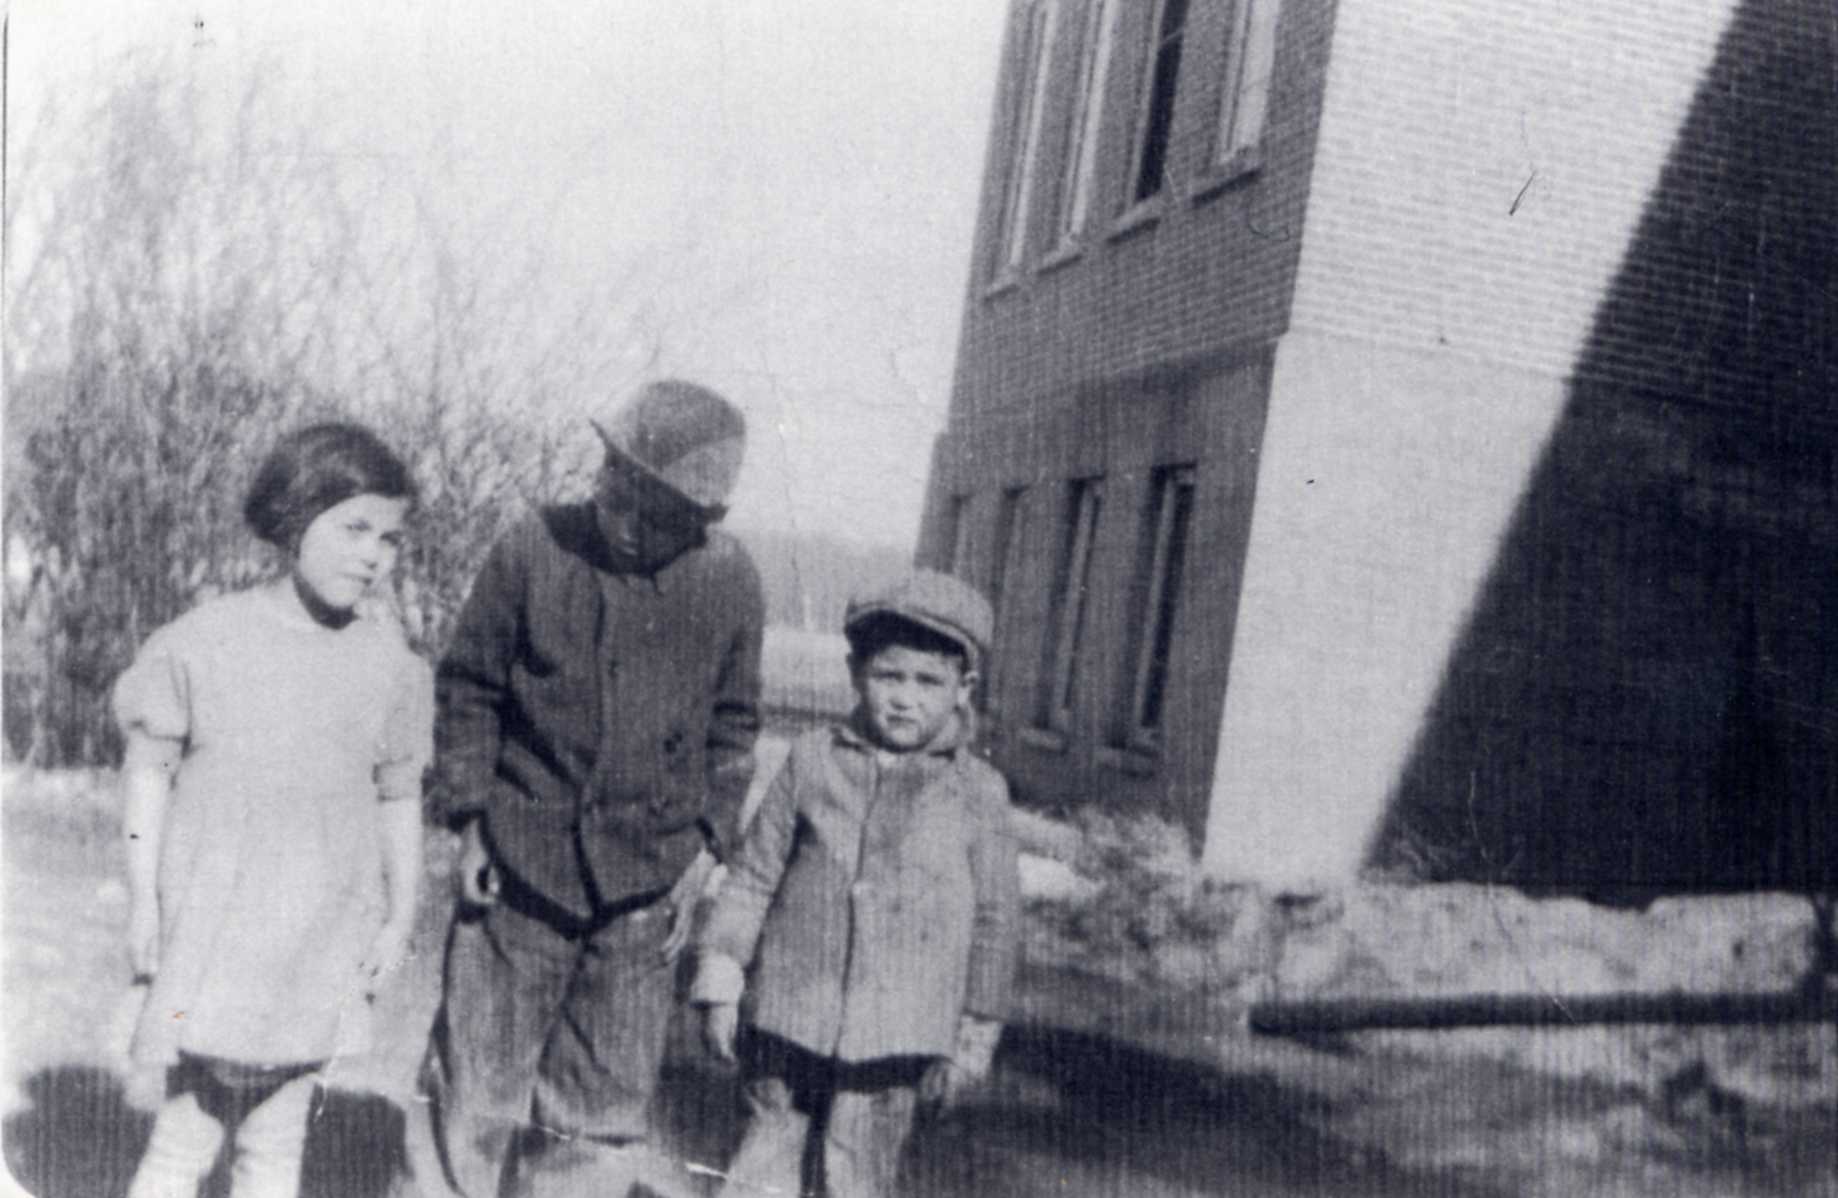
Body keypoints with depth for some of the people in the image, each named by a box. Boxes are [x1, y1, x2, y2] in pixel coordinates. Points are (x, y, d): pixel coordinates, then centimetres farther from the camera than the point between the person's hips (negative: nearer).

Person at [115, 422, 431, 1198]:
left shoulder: (389, 661, 1)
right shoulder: (205, 640, -6)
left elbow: (399, 797, 8)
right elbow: (149, 769, -1)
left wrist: (400, 916, 9)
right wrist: (143, 897, -2)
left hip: (322, 941, 3)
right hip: (213, 923, -2)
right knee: (187, 1132, 1)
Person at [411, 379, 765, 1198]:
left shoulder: (729, 581, -4)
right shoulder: (533, 553, -9)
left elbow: (732, 725, 7)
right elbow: (466, 690, 1)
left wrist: (705, 848, 2)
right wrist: (468, 819, -3)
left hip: (645, 884, 2)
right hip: (520, 862, -1)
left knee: (603, 1110, 11)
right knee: (475, 1086, 9)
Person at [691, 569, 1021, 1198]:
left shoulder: (977, 791, -3)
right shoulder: (812, 761, 0)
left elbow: (994, 918, 3)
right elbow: (753, 874, 6)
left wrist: (972, 1038, 5)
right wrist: (719, 979, 3)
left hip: (894, 1033, -1)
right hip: (790, 1011, 1)